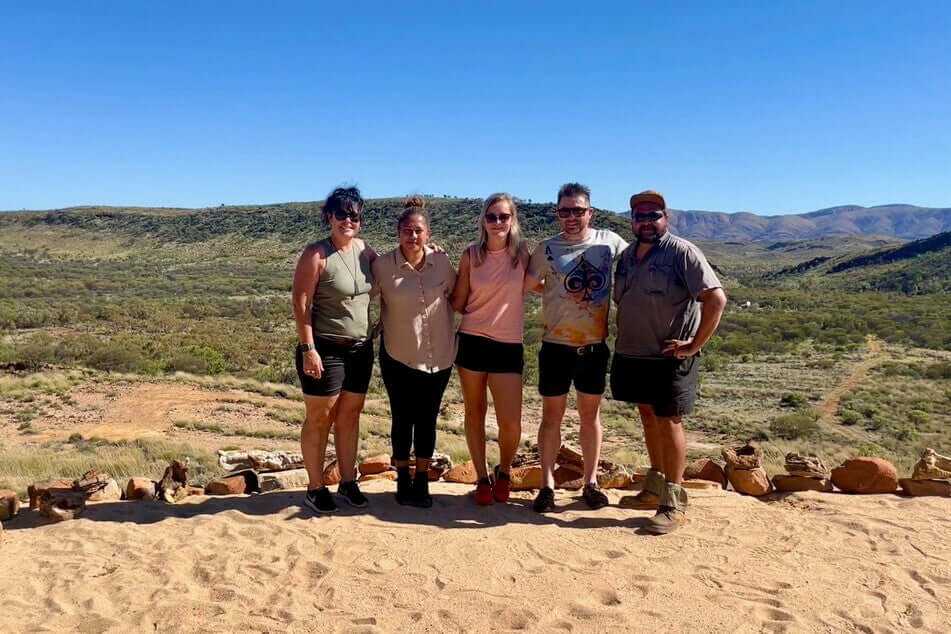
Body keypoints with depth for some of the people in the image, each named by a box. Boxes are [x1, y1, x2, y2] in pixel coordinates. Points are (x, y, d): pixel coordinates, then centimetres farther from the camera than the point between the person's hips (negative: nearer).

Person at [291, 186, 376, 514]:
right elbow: (301, 303, -14)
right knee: (319, 419, 5)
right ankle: (315, 488, 17)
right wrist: (308, 349, -19)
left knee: (349, 417, 13)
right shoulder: (316, 254, -11)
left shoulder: (365, 251, 6)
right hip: (325, 350, -5)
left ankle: (348, 482, 25)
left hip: (360, 349, 6)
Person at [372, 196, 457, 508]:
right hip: (399, 356, -2)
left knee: (427, 420, 11)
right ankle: (403, 480, 28)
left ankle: (422, 481, 26)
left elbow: (455, 296, 8)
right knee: (402, 420, 9)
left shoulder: (441, 261, -6)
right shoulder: (383, 266, -12)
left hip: (438, 356, 2)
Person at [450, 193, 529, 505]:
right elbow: (458, 303, 2)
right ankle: (483, 478, 28)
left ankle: (503, 471, 26)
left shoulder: (522, 254, -1)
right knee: (475, 414, 10)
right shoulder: (471, 255, 0)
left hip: (509, 347, 0)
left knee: (511, 424, -4)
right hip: (473, 342, 1)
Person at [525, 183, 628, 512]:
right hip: (557, 345, -1)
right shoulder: (548, 249, -4)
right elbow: (527, 284, -2)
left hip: (595, 345, 2)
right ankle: (547, 485, 16)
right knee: (552, 415, 5)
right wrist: (561, 292, -6)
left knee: (590, 414, 12)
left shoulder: (610, 242, 0)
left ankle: (591, 482, 25)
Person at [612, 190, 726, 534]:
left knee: (668, 422, -2)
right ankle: (655, 486, 31)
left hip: (670, 358, -7)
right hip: (633, 355, 7)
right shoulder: (626, 256, 10)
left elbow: (716, 298, -18)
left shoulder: (681, 252, -12)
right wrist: (625, 339, 12)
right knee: (648, 416, 16)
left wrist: (694, 344, -18)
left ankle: (673, 503, 9)